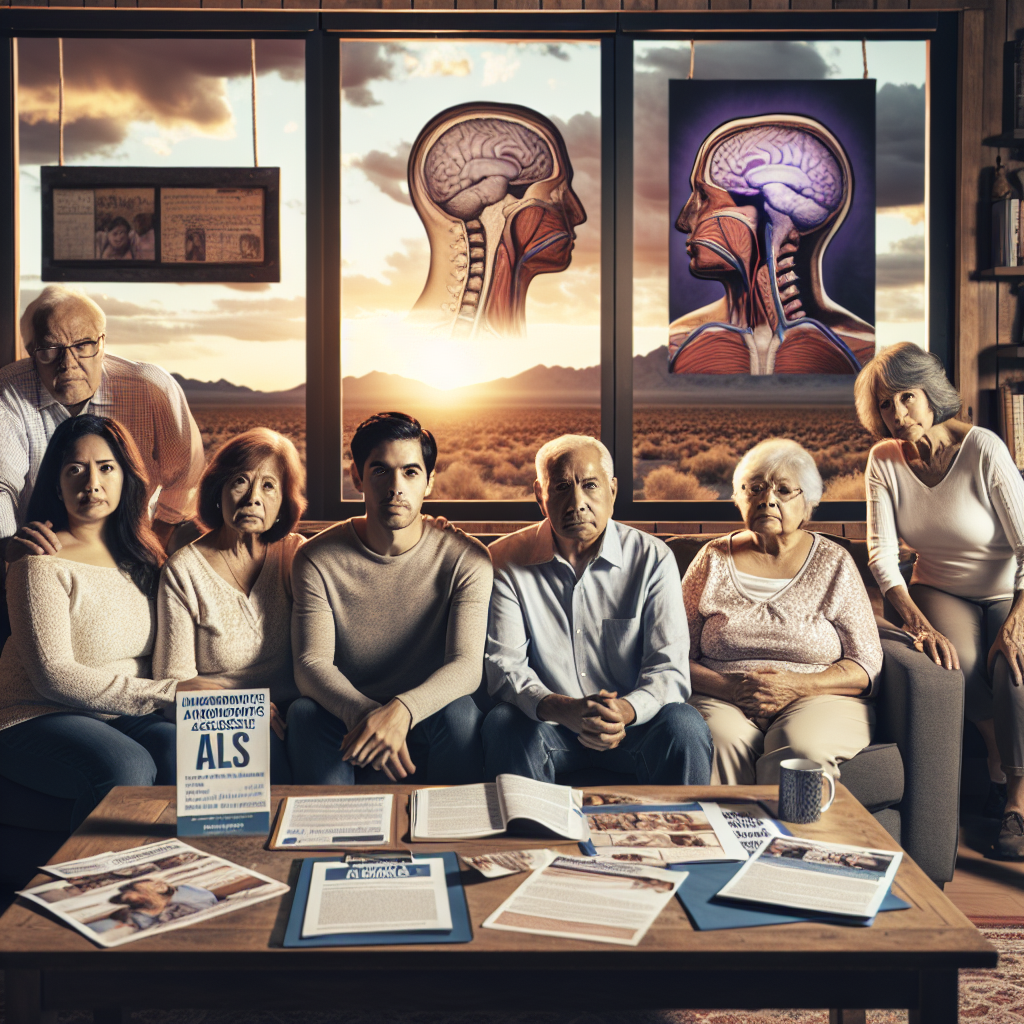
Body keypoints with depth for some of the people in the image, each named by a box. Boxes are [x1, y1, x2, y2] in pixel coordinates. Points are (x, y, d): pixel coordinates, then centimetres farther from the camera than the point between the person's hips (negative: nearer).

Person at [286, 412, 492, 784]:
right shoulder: (317, 559, -6)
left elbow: (467, 666, -19)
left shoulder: (465, 559, -9)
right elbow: (311, 664, -15)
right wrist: (366, 714, -37)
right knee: (305, 712, -29)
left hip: (427, 723, 0)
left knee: (460, 711, -32)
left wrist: (402, 710, -41)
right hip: (347, 723, 1)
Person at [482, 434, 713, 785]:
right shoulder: (506, 560, -3)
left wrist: (627, 710, -31)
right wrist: (563, 709, -29)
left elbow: (669, 667, -8)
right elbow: (503, 664, -9)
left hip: (632, 721, 0)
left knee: (683, 726, -29)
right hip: (546, 723, 0)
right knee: (504, 724, -31)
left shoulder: (652, 558, -3)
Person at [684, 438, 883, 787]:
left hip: (818, 698, 0)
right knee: (723, 743, -33)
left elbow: (866, 665, 4)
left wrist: (797, 686, -12)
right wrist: (729, 687, -14)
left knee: (802, 749, -33)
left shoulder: (834, 564, 9)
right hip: (722, 701, 0)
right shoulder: (714, 559, 10)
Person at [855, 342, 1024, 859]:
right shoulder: (884, 460, -8)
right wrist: (920, 625, -29)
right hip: (938, 590, 2)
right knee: (958, 662, -29)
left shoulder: (982, 449, -18)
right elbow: (882, 554, -14)